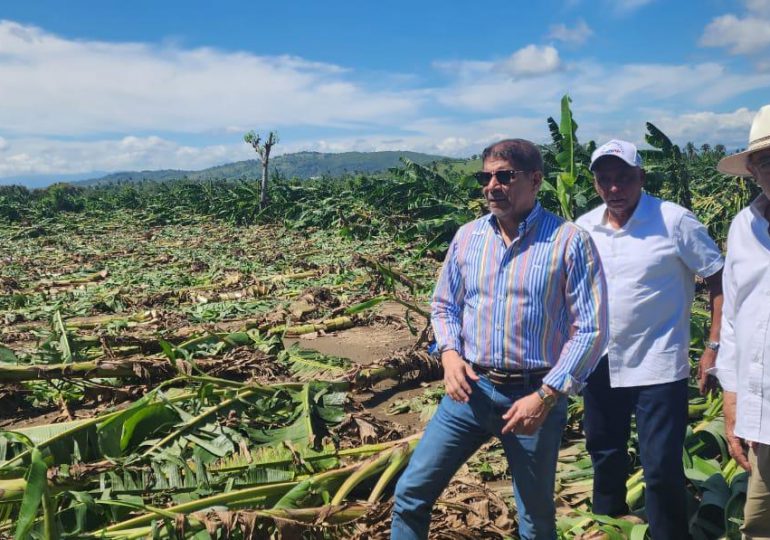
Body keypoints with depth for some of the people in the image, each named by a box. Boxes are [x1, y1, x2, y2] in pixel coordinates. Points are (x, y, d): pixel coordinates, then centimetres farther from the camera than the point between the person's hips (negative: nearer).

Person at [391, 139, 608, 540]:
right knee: (411, 492, 3)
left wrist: (545, 396, -16)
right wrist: (449, 353, -6)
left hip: (535, 395, -3)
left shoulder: (570, 242, -10)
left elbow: (590, 330, -10)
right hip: (470, 389, 3)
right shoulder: (467, 237, 3)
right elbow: (444, 305, 13)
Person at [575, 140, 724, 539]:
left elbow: (720, 279, -7)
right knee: (604, 453, 21)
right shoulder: (583, 229, 1)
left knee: (662, 467, -2)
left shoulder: (674, 221, -11)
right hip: (600, 365, 5)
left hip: (658, 367, -5)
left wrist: (714, 346, -13)